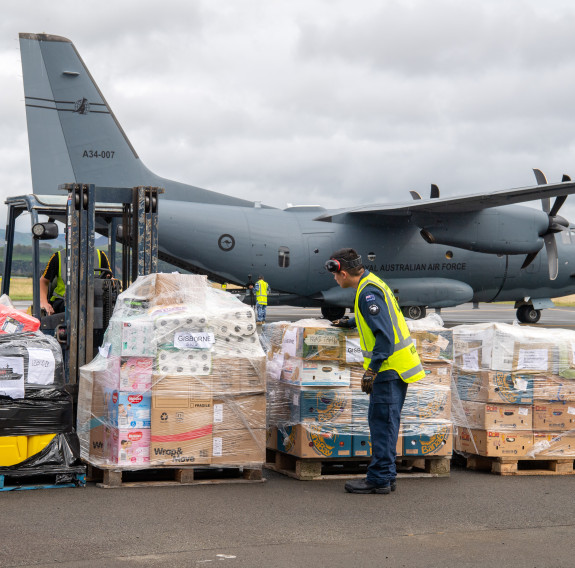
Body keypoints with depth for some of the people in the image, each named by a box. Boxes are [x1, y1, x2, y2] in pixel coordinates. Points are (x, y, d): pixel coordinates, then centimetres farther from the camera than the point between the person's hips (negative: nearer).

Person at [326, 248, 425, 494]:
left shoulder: (368, 292, -17)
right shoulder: (371, 283, 15)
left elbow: (385, 335, -24)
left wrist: (371, 370, -24)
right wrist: (349, 321, 54)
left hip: (389, 368, -10)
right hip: (397, 365, 10)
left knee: (381, 422, -5)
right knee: (384, 422, 14)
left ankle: (379, 479, -1)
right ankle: (386, 476, 19)